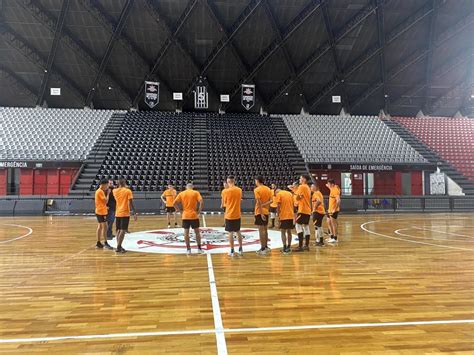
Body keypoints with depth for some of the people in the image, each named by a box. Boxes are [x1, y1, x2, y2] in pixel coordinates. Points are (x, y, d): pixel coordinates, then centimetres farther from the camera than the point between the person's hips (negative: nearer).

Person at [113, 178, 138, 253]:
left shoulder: (115, 191, 4)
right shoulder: (128, 191, -8)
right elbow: (131, 203, -14)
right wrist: (135, 213, -13)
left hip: (117, 214, 5)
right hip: (125, 214, -5)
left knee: (119, 230, 13)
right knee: (122, 230, -5)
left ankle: (119, 247, 15)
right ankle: (118, 247, -10)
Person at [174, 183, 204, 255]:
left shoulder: (181, 193, 6)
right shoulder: (196, 193, 0)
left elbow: (175, 203, -2)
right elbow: (201, 202, -14)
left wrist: (180, 211, 4)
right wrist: (199, 211, -5)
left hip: (185, 216, 1)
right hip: (194, 215, -1)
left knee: (186, 233, 7)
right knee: (197, 232, 9)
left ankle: (188, 249, 9)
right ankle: (199, 248, 13)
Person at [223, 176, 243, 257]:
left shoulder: (226, 191, -12)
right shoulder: (239, 190, 0)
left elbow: (225, 203, 1)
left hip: (229, 215, -4)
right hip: (237, 215, 4)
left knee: (230, 233, 3)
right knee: (238, 232, 16)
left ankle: (232, 251, 6)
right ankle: (240, 249, 20)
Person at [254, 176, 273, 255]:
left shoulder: (257, 190, -12)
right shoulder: (268, 189, 10)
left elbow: (259, 202, -18)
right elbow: (271, 200, 4)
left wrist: (261, 213, -19)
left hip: (260, 212, -7)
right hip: (266, 212, 7)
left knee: (261, 230, -4)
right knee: (265, 229, 15)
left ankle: (263, 249, -2)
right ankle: (266, 247, 21)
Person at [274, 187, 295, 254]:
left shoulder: (278, 194, -3)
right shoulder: (290, 193, 15)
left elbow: (278, 206, -11)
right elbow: (293, 204, 14)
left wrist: (278, 216, -7)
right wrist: (293, 214, 18)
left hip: (283, 216, -6)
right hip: (291, 216, 6)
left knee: (283, 232, 2)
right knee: (289, 232, 14)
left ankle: (285, 248, -1)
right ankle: (289, 247, 18)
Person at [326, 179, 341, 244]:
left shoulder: (335, 190, -18)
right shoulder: (333, 189, 11)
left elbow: (338, 200, -28)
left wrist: (335, 209, -31)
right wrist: (329, 187, 32)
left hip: (334, 210, -10)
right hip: (330, 209, 10)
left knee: (334, 223, -4)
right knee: (329, 222, 16)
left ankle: (335, 238, 4)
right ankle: (332, 237, 26)